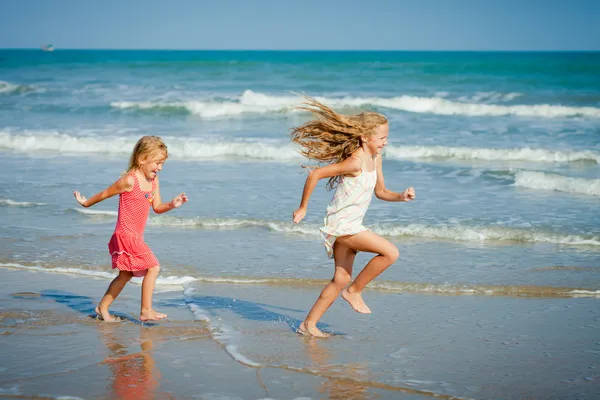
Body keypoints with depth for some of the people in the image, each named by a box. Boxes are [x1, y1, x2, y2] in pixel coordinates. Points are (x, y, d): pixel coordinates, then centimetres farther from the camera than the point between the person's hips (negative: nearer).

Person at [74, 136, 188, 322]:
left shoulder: (153, 181, 7)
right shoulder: (130, 180, -17)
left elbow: (157, 207, 9)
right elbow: (105, 194, -5)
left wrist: (172, 204, -10)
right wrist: (86, 203, 7)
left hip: (135, 236, 9)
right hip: (126, 235, -9)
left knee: (125, 275, 18)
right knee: (153, 266, -12)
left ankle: (102, 308, 29)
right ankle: (146, 311, -6)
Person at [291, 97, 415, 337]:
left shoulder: (375, 158, 7)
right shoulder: (355, 162, -21)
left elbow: (380, 192, 17)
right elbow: (315, 174, -19)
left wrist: (402, 197, -3)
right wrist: (302, 208, -12)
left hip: (351, 226, 9)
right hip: (341, 225, -9)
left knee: (341, 280, 13)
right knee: (390, 253, -16)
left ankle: (308, 324, 20)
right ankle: (354, 291, 0)